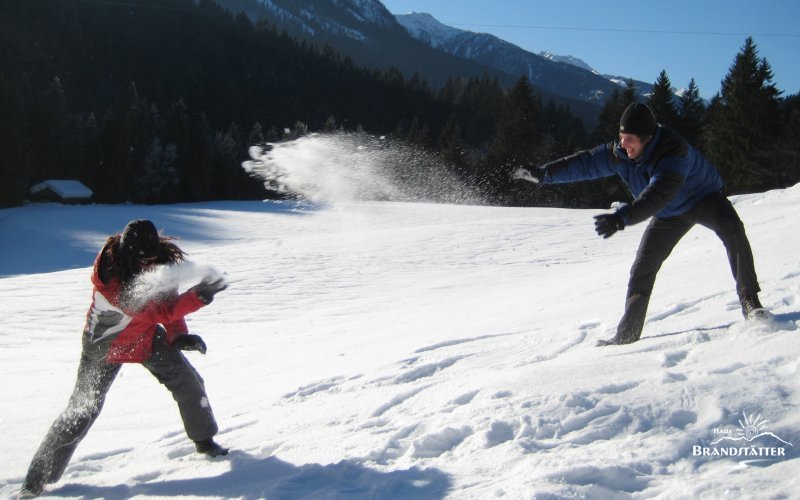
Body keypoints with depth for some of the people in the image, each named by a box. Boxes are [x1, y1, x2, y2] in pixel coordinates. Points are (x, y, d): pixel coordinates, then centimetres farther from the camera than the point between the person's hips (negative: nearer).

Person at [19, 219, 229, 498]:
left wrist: (177, 335, -21)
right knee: (81, 410, -4)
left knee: (188, 382, 1)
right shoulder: (109, 272, -36)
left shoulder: (161, 261, -18)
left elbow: (168, 301, -5)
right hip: (105, 343, -5)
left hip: (146, 337, 5)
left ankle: (205, 442, 26)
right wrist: (195, 298, -52)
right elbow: (148, 312, -44)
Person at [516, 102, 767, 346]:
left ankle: (749, 301, -26)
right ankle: (627, 333, 6)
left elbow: (658, 195, -53)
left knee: (731, 228, -34)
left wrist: (621, 218, -64)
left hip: (703, 198, -5)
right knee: (642, 270, -2)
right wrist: (543, 173, -16)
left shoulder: (674, 152, -40)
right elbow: (586, 162, -11)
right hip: (669, 214, 5)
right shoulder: (620, 154, -20)